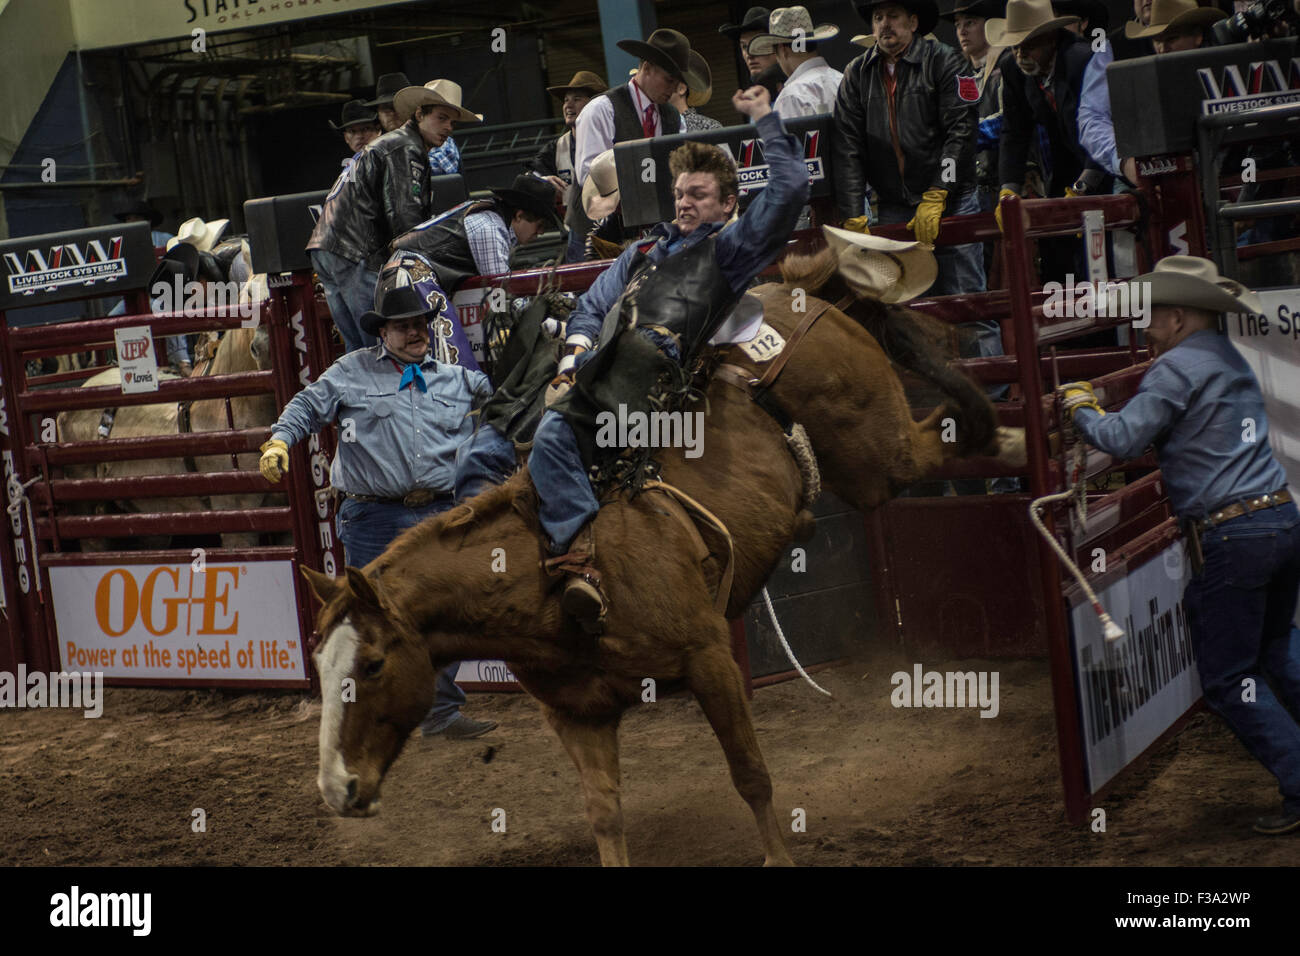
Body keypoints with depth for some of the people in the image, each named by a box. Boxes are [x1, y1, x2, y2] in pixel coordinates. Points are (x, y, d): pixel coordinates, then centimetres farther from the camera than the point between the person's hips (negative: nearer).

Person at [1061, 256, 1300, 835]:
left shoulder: (1176, 368, -11)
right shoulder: (1234, 363, 16)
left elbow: (1123, 440, -18)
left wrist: (1080, 407, 0)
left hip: (1229, 537, -9)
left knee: (1227, 680, 1)